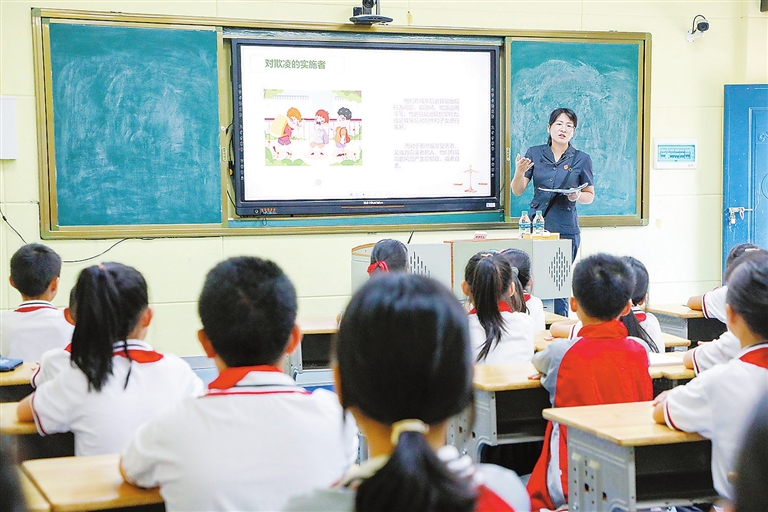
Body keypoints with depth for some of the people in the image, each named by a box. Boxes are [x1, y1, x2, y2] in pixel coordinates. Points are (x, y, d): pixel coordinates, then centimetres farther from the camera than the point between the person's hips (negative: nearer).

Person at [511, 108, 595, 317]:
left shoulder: (582, 159, 4)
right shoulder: (534, 153, 6)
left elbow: (590, 196, 11)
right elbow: (517, 191, 5)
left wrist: (577, 196, -11)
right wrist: (519, 172, -15)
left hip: (566, 229, -1)